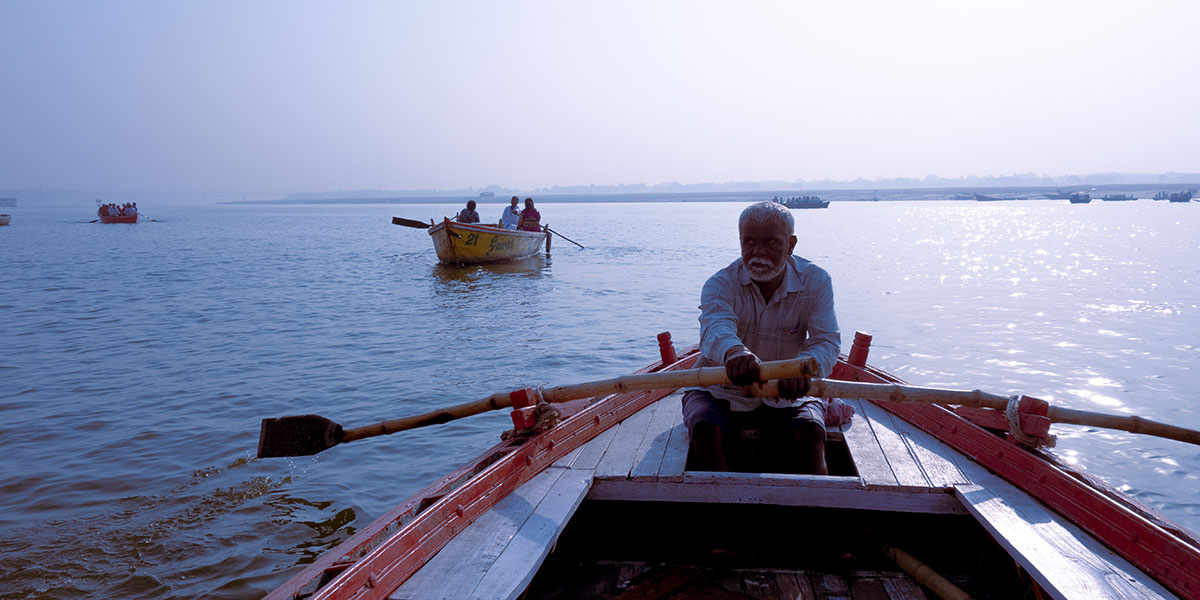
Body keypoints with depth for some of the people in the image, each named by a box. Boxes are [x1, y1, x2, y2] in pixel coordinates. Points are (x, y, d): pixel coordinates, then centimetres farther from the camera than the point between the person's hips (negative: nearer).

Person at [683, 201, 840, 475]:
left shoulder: (815, 282, -8)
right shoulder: (720, 284, -15)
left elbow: (826, 340, -19)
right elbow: (715, 325, -37)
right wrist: (734, 351, -64)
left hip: (788, 395, 1)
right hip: (721, 390, 0)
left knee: (810, 434, -28)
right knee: (707, 432, -30)